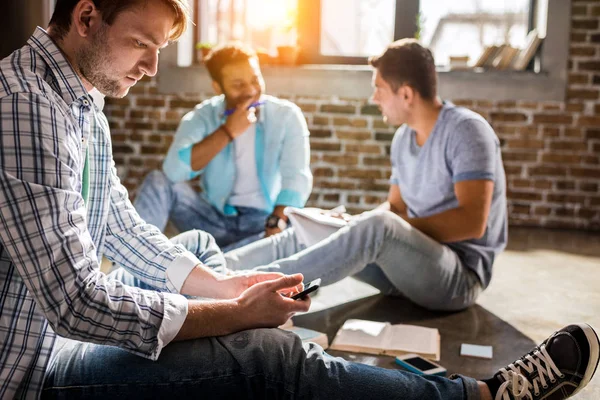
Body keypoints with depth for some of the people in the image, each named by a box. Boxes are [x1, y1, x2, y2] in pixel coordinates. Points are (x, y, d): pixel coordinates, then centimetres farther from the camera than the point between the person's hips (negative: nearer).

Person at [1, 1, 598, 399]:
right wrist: (238, 312, -20)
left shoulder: (81, 105, 6)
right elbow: (79, 304, -30)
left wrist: (221, 285, 0)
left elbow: (125, 231, 13)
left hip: (61, 319, 11)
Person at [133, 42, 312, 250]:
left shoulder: (286, 115, -3)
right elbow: (174, 171, -19)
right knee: (158, 181, -19)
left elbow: (297, 178, -16)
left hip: (263, 221, -2)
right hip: (215, 218, 2)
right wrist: (228, 131, -22)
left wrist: (277, 225, -33)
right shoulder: (203, 116, -1)